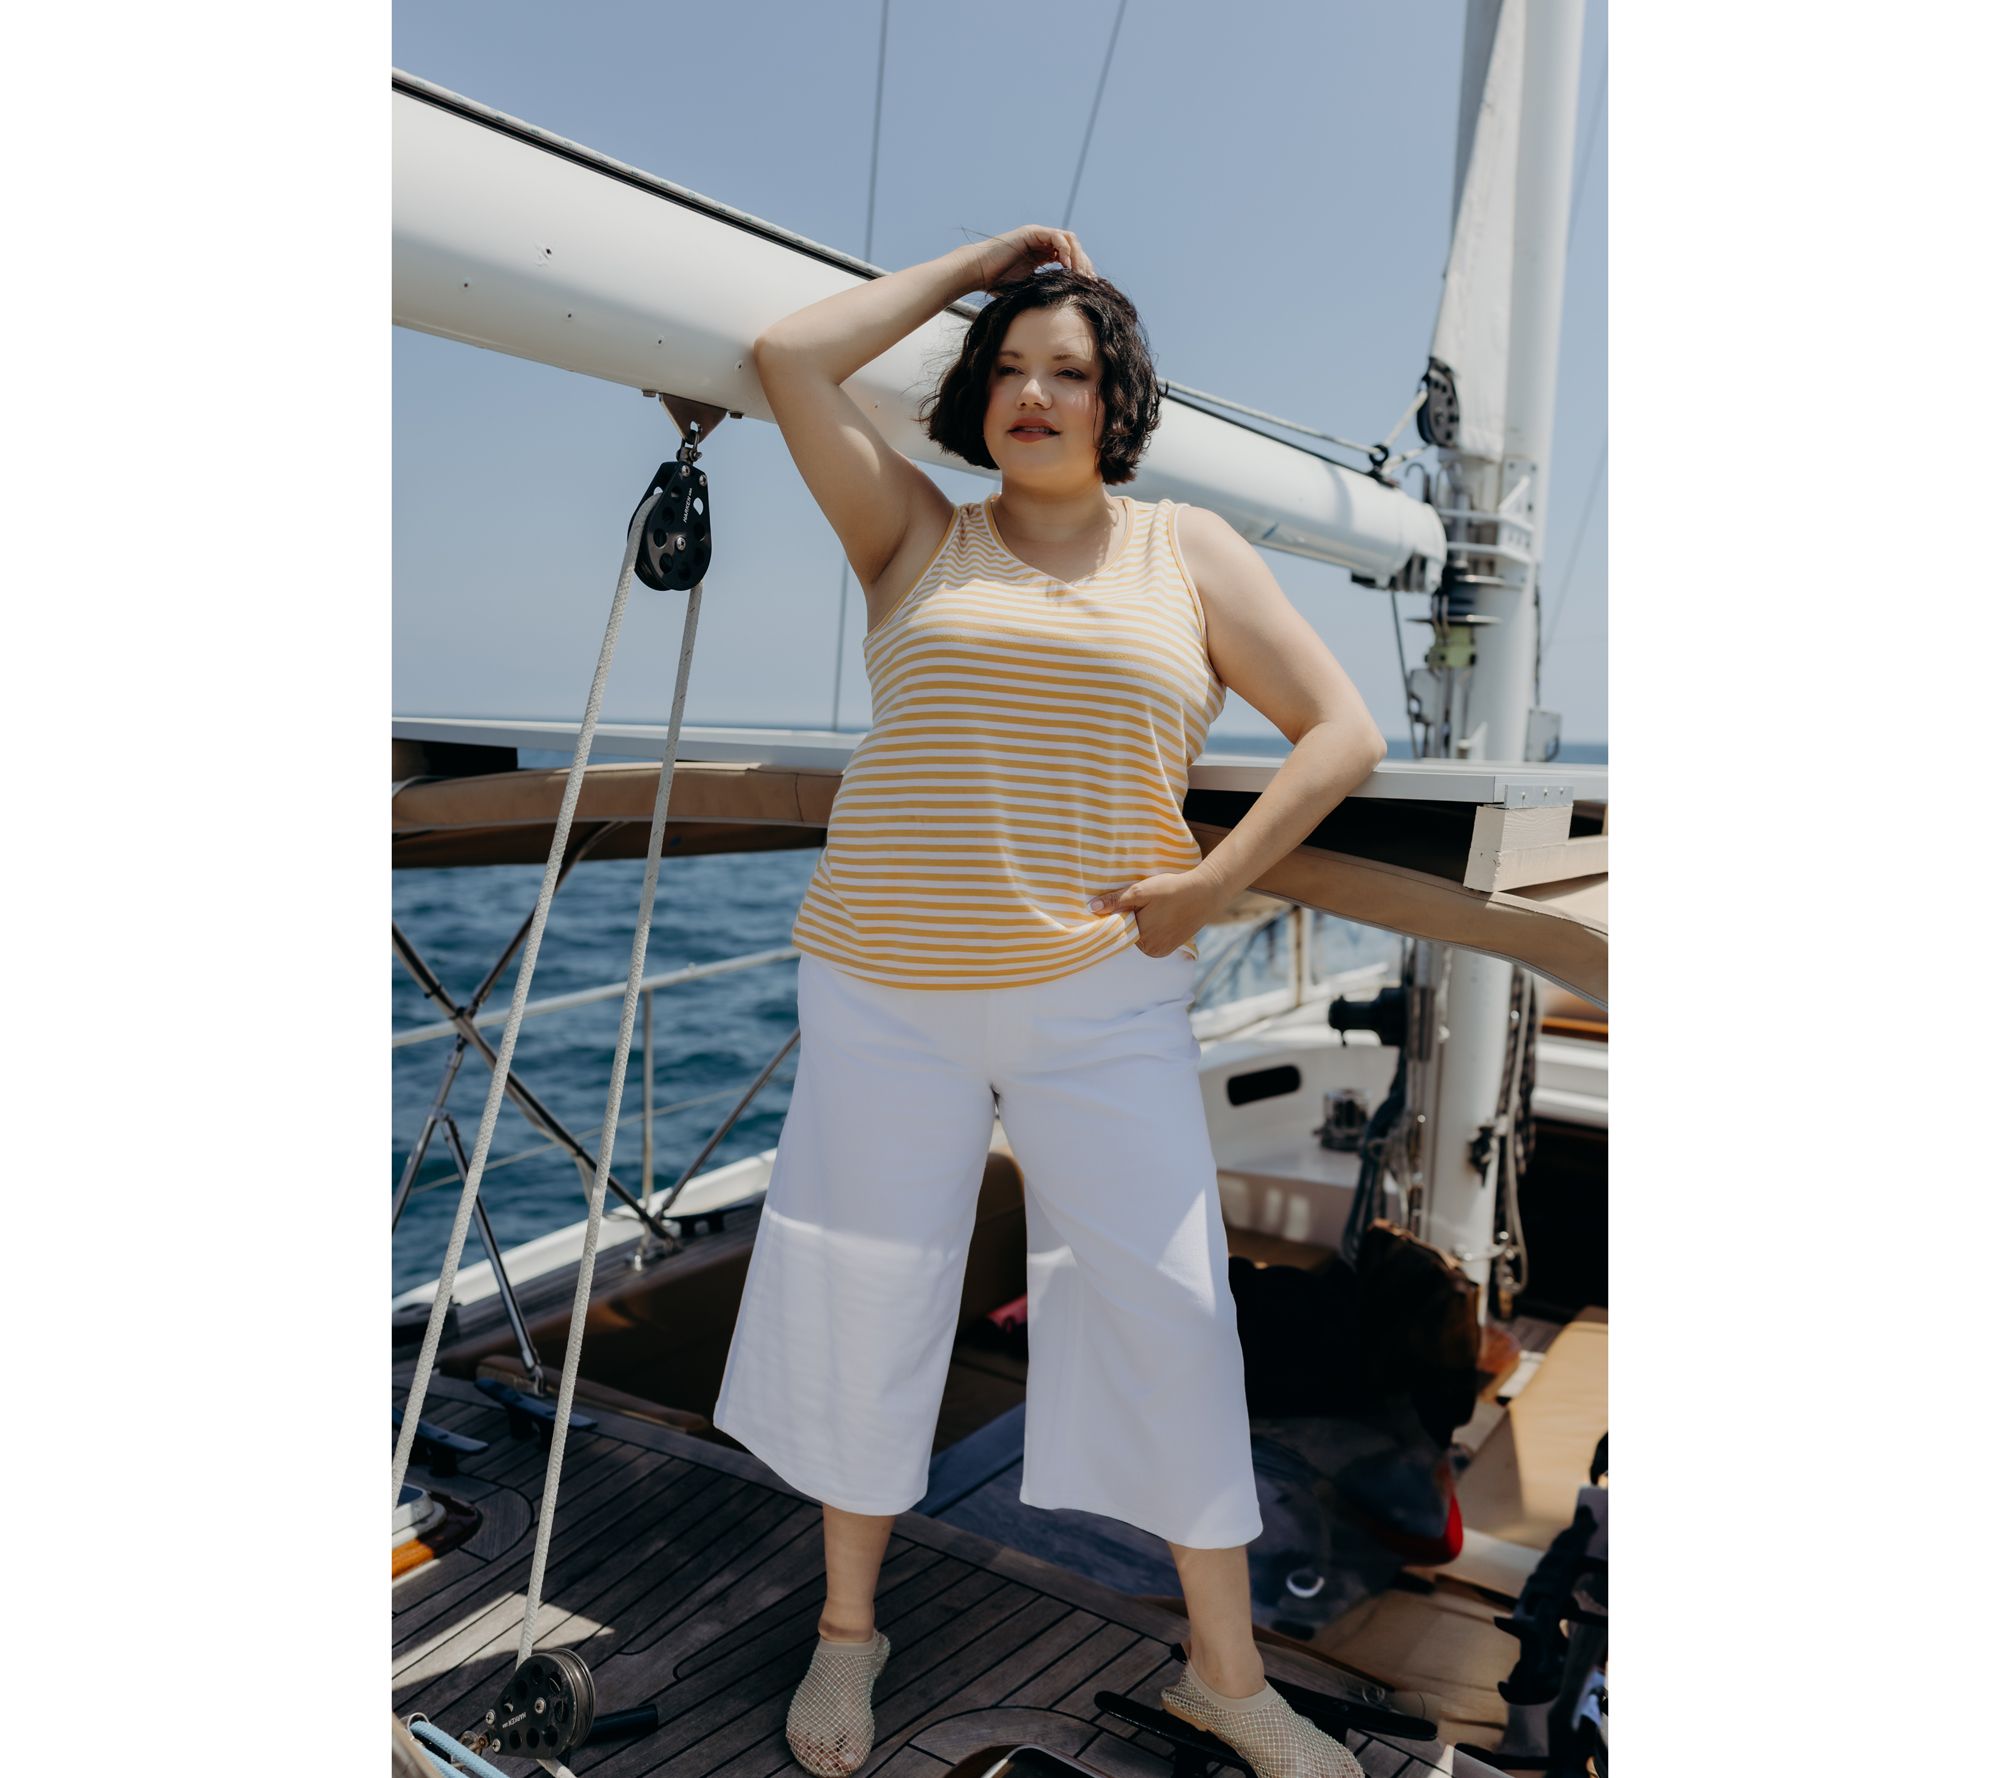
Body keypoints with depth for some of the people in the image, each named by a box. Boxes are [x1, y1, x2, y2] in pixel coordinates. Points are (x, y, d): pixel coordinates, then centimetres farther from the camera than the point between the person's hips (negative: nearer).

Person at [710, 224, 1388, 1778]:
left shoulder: (1188, 552, 7)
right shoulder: (914, 540, 9)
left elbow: (1341, 732, 4)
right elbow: (790, 357, 0)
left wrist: (1214, 882, -7)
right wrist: (972, 263, 8)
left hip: (1101, 995, 0)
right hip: (890, 991, 1)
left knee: (1167, 1314, 0)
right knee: (861, 1307, 8)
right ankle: (848, 1631, 32)